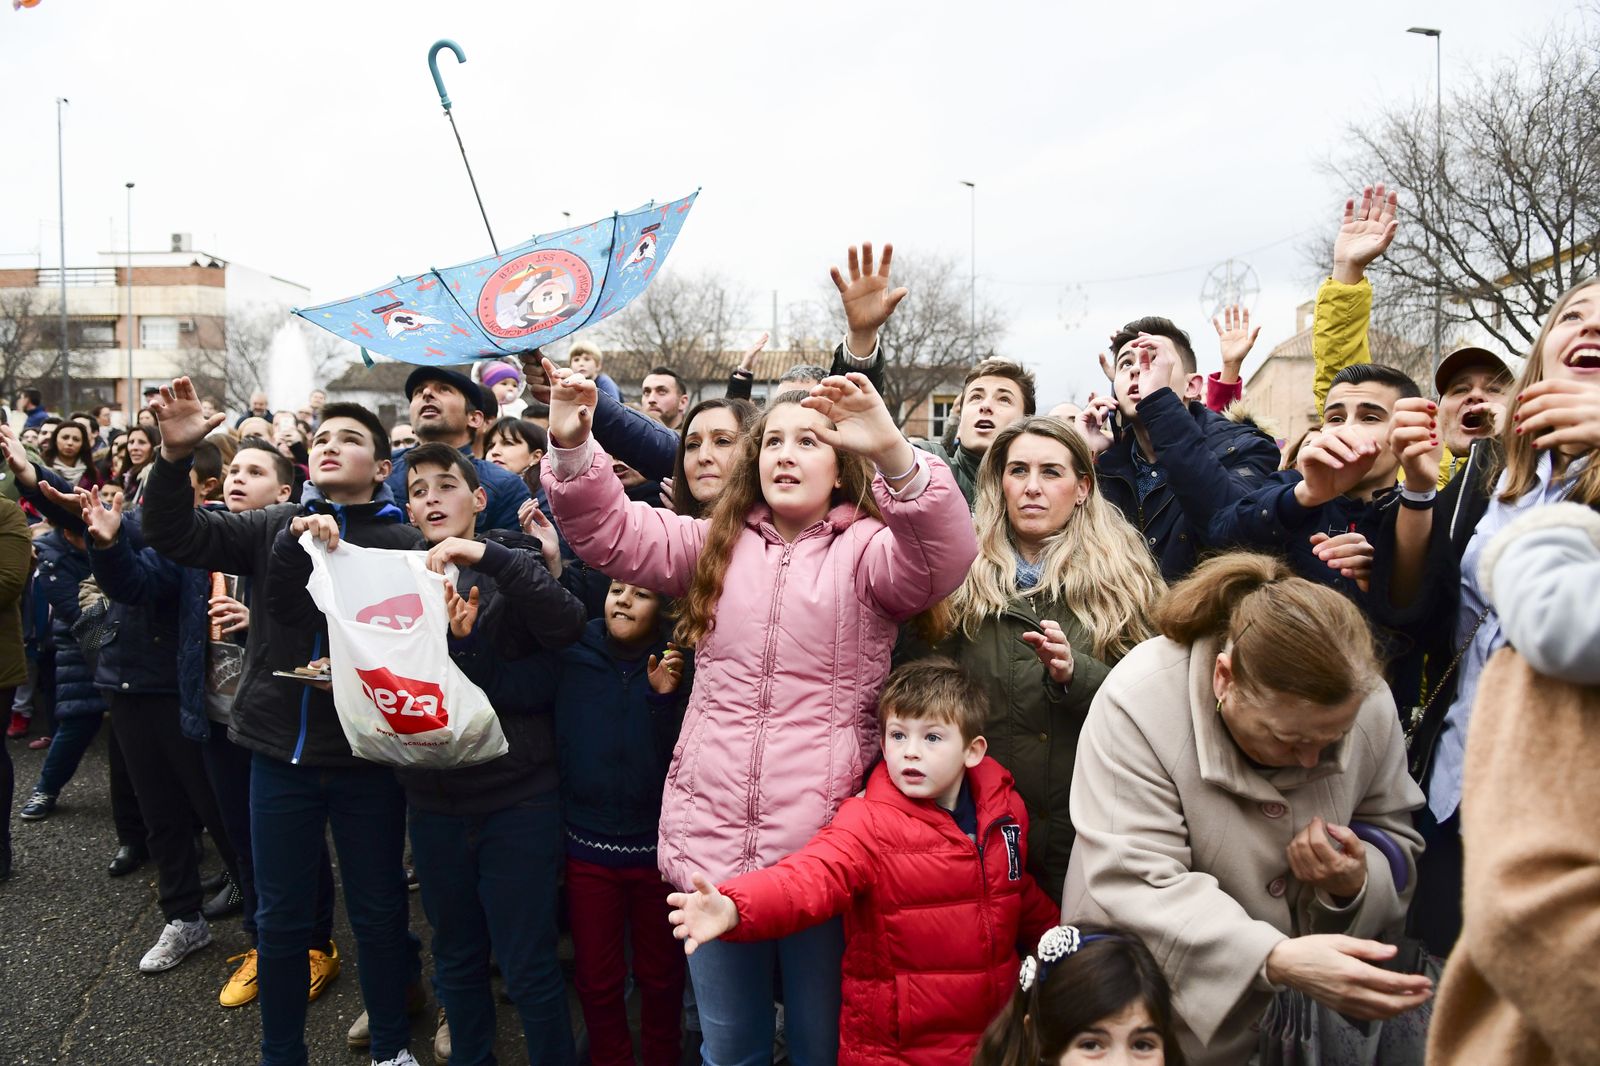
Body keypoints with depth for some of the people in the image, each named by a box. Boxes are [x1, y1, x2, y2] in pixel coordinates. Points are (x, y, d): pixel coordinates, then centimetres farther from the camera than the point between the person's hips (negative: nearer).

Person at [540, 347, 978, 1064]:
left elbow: (945, 559, -21)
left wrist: (894, 454, -38)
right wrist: (572, 447, -15)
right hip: (710, 842, 4)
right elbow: (610, 532, 3)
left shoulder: (865, 548, -2)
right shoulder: (715, 543, 10)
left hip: (823, 848, -3)